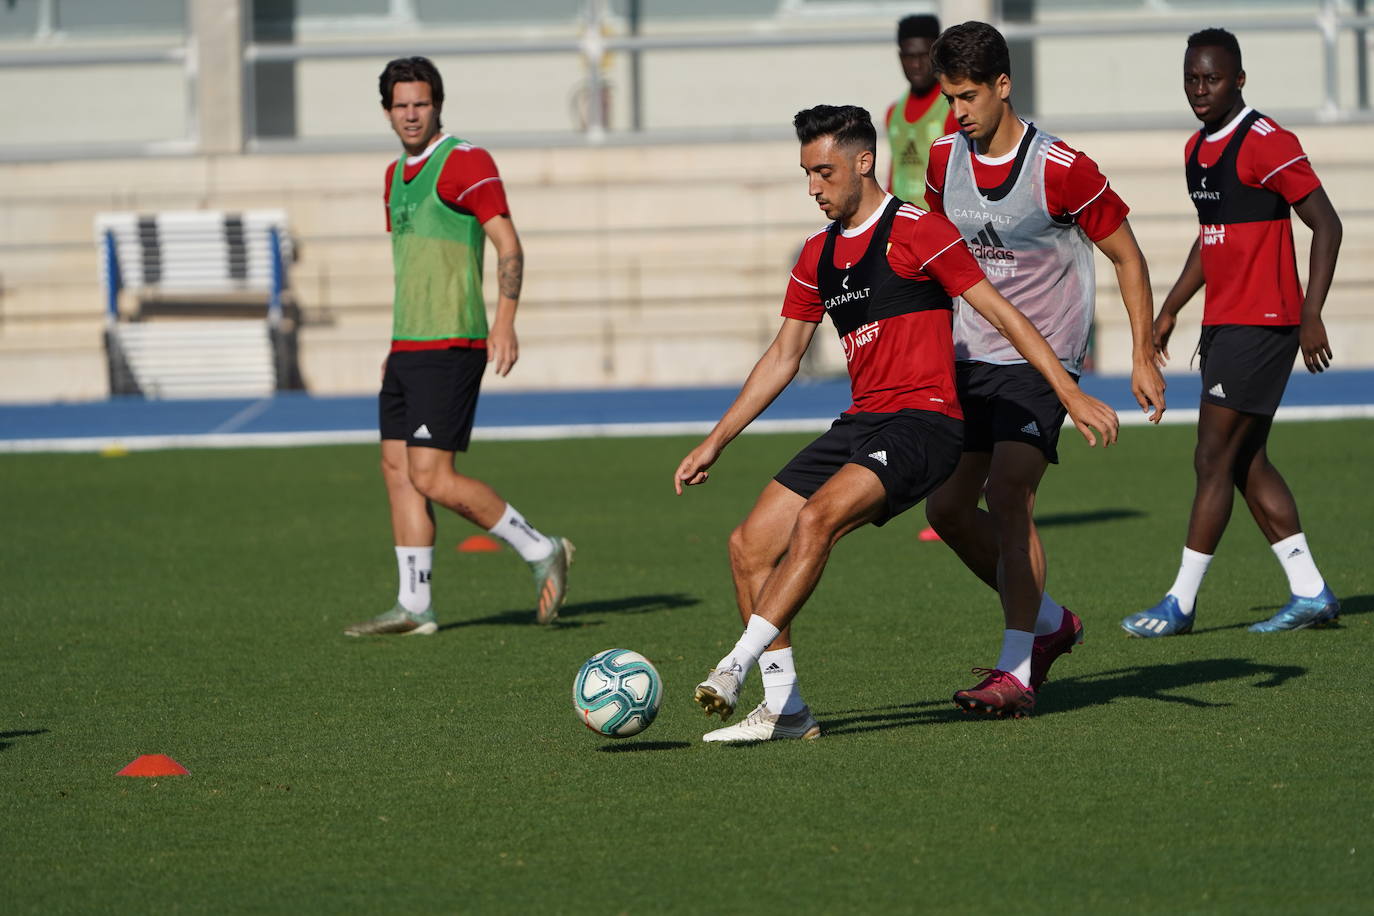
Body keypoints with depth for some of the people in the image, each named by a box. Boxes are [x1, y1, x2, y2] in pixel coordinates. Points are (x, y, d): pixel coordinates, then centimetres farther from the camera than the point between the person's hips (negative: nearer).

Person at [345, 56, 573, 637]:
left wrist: (504, 321, -26)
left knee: (431, 476, -12)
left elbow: (509, 245, -15)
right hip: (408, 348, 9)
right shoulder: (397, 174, 18)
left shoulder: (463, 162, -9)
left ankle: (540, 551, 1)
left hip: (449, 346, -9)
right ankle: (414, 607, 7)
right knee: (398, 470, 5)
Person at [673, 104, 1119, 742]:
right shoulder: (818, 256, 16)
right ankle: (783, 709, 0)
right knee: (749, 547, -3)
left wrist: (1071, 395, -12)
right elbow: (782, 357, 23)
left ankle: (735, 668, -31)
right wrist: (715, 443, 21)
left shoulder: (915, 231, -6)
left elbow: (1001, 313, -6)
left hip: (923, 421, -8)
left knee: (816, 519, -30)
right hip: (859, 425, 8)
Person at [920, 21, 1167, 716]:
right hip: (969, 358, 7)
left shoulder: (1060, 170, -15)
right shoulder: (944, 159, 2)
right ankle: (1049, 622, 24)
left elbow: (1126, 255, -6)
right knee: (947, 507, 4)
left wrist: (1143, 357, -8)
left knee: (1006, 494, -20)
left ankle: (1016, 671, -14)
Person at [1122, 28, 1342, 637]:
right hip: (1222, 323, 9)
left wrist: (1311, 315, -19)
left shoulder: (1267, 144, -13)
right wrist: (1170, 309, 24)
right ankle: (1310, 593, 14)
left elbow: (1326, 225, -13)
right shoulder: (1197, 150, 14)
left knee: (1215, 460, -7)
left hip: (1261, 323, -9)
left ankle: (1181, 603, -2)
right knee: (1246, 462, 9)